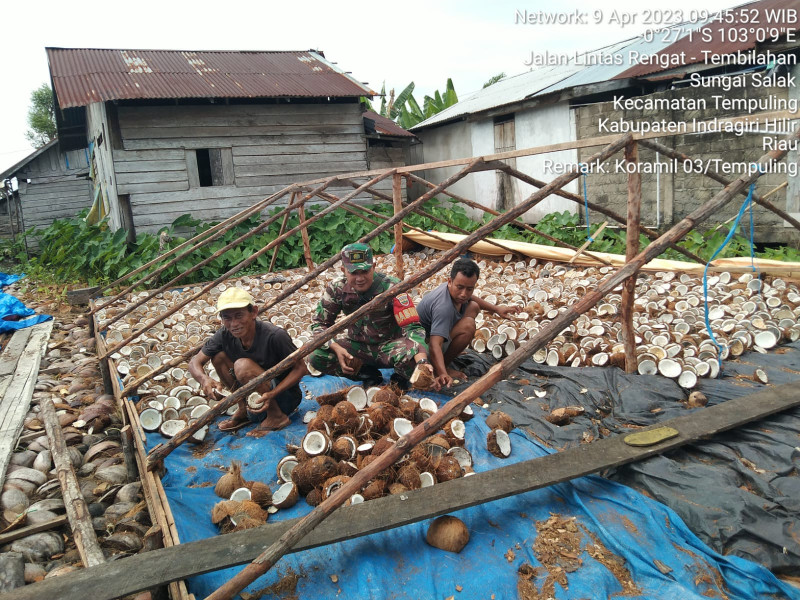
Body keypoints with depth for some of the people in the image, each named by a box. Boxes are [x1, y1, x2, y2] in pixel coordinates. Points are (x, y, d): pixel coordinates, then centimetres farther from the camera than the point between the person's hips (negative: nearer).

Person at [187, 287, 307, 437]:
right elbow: (195, 361, -6)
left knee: (242, 365, -28)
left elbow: (301, 368, -20)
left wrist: (272, 394, -33)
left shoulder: (275, 336, -27)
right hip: (256, 396, 6)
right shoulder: (225, 335, -11)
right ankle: (243, 410, 4)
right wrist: (204, 379, -30)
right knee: (218, 356, -7)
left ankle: (276, 416, -11)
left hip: (285, 393, -6)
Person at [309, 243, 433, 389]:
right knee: (316, 357, -21)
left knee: (410, 355, -38)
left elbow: (412, 327, -28)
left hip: (390, 345, -3)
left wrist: (422, 361, -47)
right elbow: (319, 324, -4)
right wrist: (337, 349, -25)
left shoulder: (390, 288, -22)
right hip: (357, 345, 4)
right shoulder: (337, 288, -12)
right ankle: (367, 374, -1)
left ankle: (400, 377, 0)